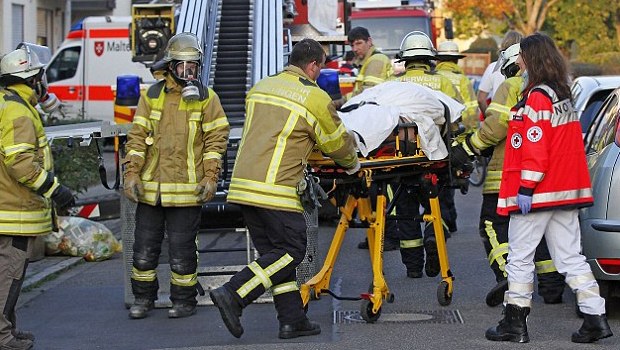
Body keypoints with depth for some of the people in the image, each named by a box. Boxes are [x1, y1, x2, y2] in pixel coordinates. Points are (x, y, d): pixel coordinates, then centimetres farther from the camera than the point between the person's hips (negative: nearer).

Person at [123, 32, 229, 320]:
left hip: (186, 189, -3)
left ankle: (184, 301, 14)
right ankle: (143, 298, 21)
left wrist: (210, 178, -6)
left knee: (181, 249, 2)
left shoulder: (206, 98, 2)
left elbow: (216, 139, 2)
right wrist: (132, 174, -2)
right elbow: (137, 137, 7)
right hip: (150, 188, 3)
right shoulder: (152, 96, 7)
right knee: (145, 246, 8)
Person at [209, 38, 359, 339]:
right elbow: (338, 143, 8)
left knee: (274, 252, 13)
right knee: (291, 252, 0)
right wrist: (352, 164, 29)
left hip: (242, 185, 8)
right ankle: (233, 294, -12)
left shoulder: (260, 88, 17)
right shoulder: (315, 97, -2)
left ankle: (292, 320, 13)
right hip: (276, 190, -8)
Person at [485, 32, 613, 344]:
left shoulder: (538, 96, -14)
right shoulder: (562, 95, 14)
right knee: (569, 256, 9)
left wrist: (526, 187, -19)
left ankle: (515, 323, 6)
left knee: (520, 257, 1)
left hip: (537, 194, -9)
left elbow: (535, 147, -19)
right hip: (566, 190, 9)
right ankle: (595, 318, 4)